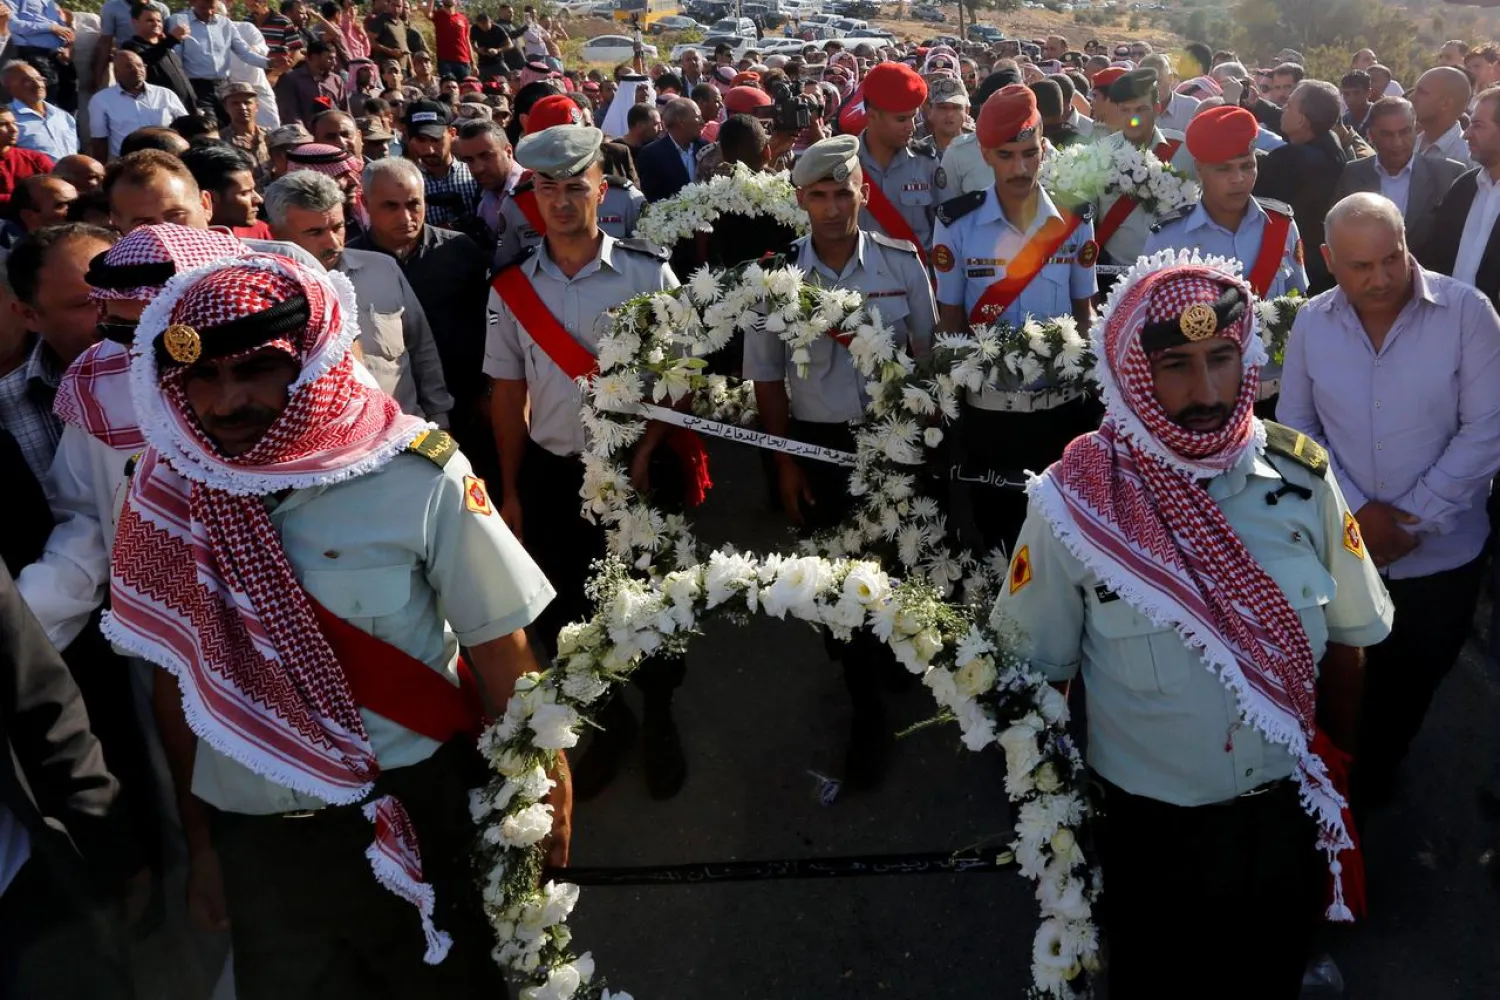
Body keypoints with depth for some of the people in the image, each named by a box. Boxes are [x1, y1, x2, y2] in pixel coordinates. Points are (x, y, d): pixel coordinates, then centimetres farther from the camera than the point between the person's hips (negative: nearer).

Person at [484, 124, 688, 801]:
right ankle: (607, 720, 36)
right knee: (565, 611, 11)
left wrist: (642, 456, -13)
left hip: (635, 468, -2)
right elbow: (507, 394, 5)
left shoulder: (648, 272, -6)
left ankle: (659, 722, 35)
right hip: (552, 474, 2)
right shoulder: (511, 288, 1)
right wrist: (511, 490, 6)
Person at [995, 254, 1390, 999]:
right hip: (1148, 825, -2)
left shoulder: (1303, 476, -12)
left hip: (1290, 813, 3)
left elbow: (1345, 637, 2)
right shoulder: (1076, 501, -20)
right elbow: (1036, 673, -10)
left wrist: (1337, 768, 10)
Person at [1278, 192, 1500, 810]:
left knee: (1409, 687, 17)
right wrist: (1357, 509, -12)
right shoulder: (1311, 323, -5)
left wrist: (1411, 523, -16)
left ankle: (1374, 783, 45)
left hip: (1442, 555, -1)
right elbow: (1295, 423, -1)